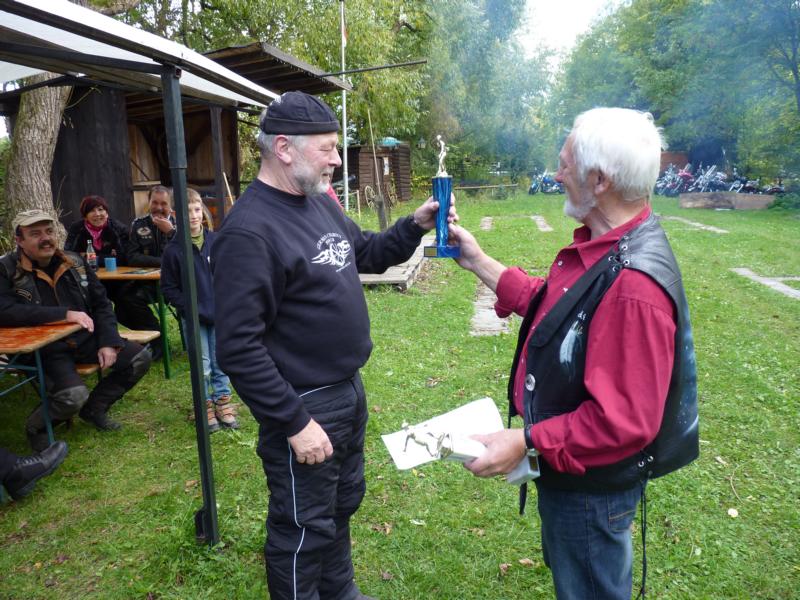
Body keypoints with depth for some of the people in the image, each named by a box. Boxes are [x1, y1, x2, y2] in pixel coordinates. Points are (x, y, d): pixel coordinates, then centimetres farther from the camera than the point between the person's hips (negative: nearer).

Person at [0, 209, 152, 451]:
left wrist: (108, 342, -4)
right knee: (74, 395, -31)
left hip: (85, 338, 6)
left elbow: (101, 303, 9)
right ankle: (37, 426, 5)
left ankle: (94, 408, 14)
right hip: (44, 348, -5)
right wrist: (65, 314, -26)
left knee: (140, 358, -6)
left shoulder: (74, 262, 6)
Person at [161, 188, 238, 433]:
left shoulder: (216, 241, -1)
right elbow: (169, 288, -2)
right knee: (202, 368, 4)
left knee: (221, 364, 10)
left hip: (220, 315, 2)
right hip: (194, 319, -2)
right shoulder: (173, 249, -6)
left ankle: (223, 402, 26)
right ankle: (205, 406, 23)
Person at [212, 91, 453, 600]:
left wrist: (414, 226, 3)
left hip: (349, 390, 9)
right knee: (305, 529, 11)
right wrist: (294, 424, -21)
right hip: (304, 407, -9)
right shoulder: (249, 231, -23)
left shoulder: (320, 202, 5)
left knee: (342, 505, 27)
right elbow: (238, 348, -25)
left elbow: (367, 253, 20)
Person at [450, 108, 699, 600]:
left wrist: (528, 441, -28)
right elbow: (547, 304, 10)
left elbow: (624, 420, -32)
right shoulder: (598, 247, -1)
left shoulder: (633, 285, -34)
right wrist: (478, 261, 9)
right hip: (566, 464, 9)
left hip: (591, 485, -9)